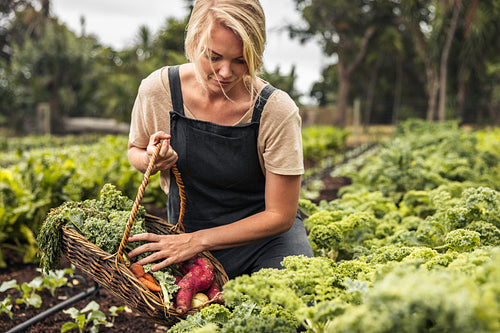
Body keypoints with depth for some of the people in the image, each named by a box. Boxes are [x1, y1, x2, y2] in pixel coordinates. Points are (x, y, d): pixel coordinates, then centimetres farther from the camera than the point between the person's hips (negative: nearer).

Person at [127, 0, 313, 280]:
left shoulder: (277, 112, -22)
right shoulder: (158, 89, -14)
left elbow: (280, 216, -17)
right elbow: (135, 150, 8)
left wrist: (197, 241, -24)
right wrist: (151, 160, -17)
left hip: (265, 232, -2)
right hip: (187, 230, 3)